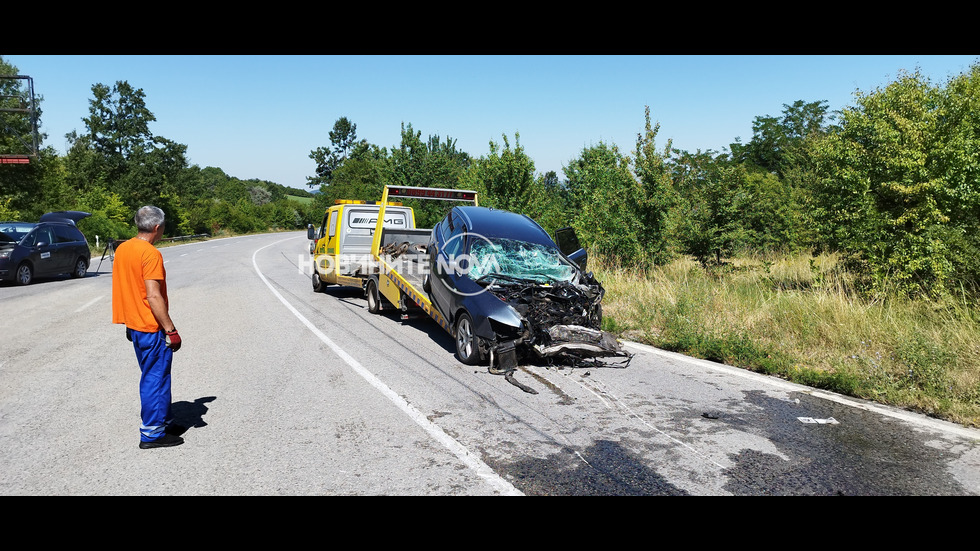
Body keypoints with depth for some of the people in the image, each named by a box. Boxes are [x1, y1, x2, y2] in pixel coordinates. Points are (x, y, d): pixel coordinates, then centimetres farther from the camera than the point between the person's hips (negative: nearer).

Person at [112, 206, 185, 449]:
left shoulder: (122, 249, 8)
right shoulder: (151, 254, -20)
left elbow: (125, 287, 15)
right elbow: (153, 297, -25)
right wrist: (171, 330, -19)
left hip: (134, 325, 9)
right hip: (152, 329, -9)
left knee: (155, 377, 19)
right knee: (155, 380, 1)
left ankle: (164, 421, 30)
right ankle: (152, 434, 9)